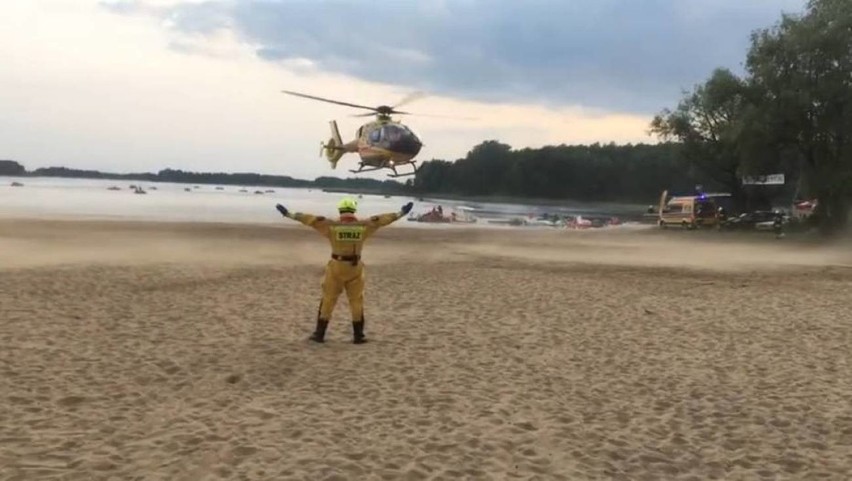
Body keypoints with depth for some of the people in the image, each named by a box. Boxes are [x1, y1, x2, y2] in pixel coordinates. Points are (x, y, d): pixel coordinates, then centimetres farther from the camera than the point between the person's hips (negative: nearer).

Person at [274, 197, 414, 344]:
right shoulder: (363, 225, -4)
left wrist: (289, 214, 0)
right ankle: (358, 336, 15)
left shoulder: (332, 225, -8)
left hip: (336, 266, -1)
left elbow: (312, 219, -6)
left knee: (328, 299, 8)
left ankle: (319, 334, 11)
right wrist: (400, 214, 15)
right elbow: (381, 219, 5)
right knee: (356, 301, 11)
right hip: (355, 267, 1)